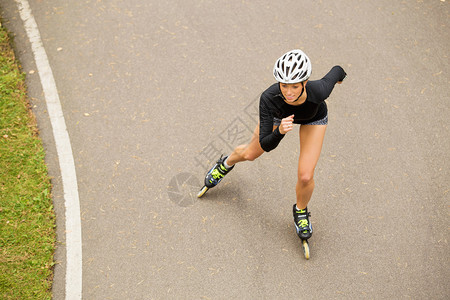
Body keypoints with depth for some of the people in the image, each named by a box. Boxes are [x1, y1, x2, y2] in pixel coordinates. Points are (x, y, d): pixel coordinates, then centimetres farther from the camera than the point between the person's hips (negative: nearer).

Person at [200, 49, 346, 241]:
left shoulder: (319, 90, -43)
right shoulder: (269, 98, -42)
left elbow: (336, 70, -18)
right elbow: (266, 144, -38)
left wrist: (339, 75, 5)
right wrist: (280, 131, -59)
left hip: (314, 118, 0)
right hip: (280, 113, 1)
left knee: (305, 176, -10)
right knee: (250, 154, 18)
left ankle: (301, 211, 24)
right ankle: (226, 164, 56)